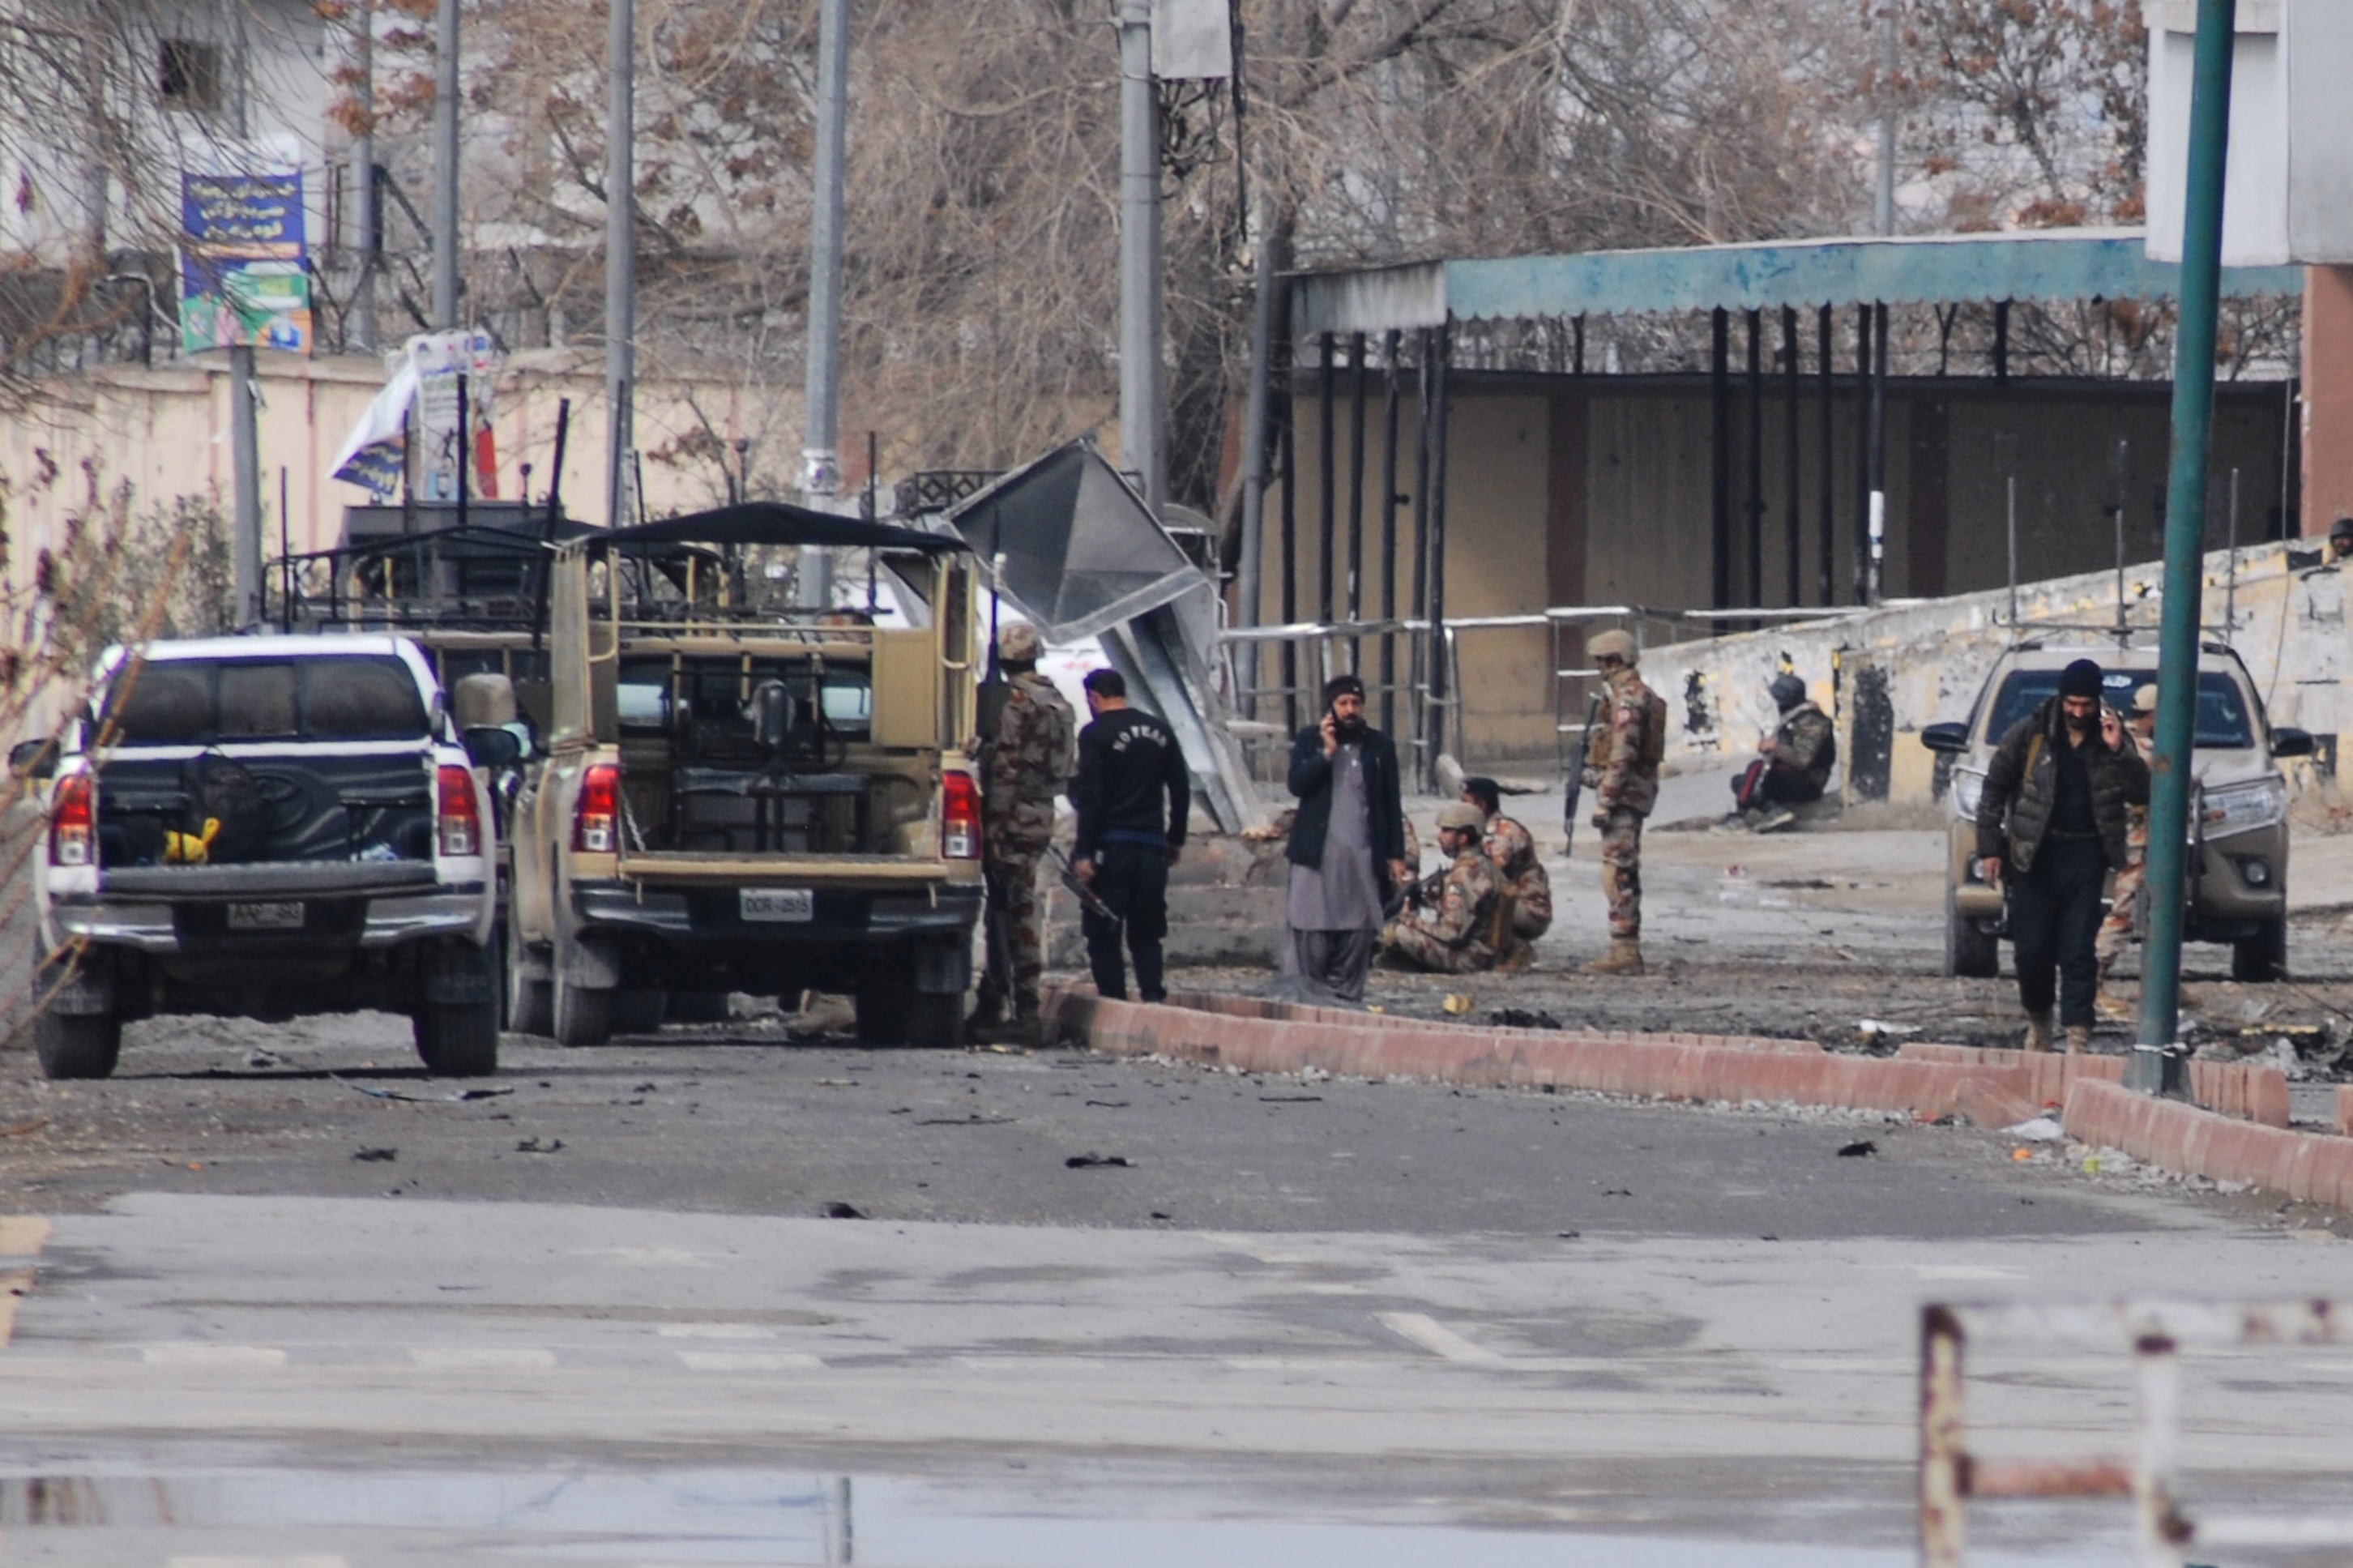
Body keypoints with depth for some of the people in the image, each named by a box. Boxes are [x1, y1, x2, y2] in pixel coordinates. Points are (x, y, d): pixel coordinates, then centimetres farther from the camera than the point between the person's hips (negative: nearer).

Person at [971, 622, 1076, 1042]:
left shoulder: (1015, 701, -13)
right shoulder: (1057, 703, 15)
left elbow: (1005, 767, -18)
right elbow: (1065, 767, 20)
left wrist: (994, 825, -18)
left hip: (1014, 818, -9)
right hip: (1043, 814, 9)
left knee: (1019, 911, -8)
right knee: (1004, 909, 15)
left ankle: (1026, 1010, -11)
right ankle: (991, 1005, 20)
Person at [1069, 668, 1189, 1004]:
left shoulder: (1096, 735, -7)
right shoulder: (1160, 732, 11)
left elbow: (1089, 797, -13)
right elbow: (1181, 790, 15)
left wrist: (1083, 852, -14)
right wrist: (1175, 839, 23)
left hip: (1111, 847, -5)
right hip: (1152, 846, 5)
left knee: (1103, 935, 0)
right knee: (1146, 933, 11)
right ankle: (1153, 997, -3)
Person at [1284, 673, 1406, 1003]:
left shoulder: (1379, 746, 11)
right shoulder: (1309, 740, 7)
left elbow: (1392, 804, 12)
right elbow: (1297, 784, -7)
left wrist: (1396, 855, 6)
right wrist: (1327, 752, -15)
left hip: (1364, 855, 2)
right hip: (1318, 851, -2)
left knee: (1358, 933, -2)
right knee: (1311, 933, -6)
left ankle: (1346, 997, 2)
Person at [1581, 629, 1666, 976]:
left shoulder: (1627, 698, -16)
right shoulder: (1641, 694, 16)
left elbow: (1622, 755, -22)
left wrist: (1604, 801, -21)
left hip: (1623, 791, -11)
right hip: (1638, 791, 11)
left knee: (1618, 873, -10)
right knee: (1625, 872, 13)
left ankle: (1623, 951, -12)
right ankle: (1626, 950, 17)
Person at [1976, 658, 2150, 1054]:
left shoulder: (2110, 738, 4)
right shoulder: (2029, 734, -1)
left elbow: (2141, 794, -2)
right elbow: (1994, 790, 4)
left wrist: (2117, 752, -16)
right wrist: (1990, 848, 0)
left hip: (2085, 857, 0)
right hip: (2035, 855, 0)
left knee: (2079, 953, -4)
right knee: (2032, 950, 0)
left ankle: (2078, 1035, -5)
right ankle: (2038, 1024, 22)